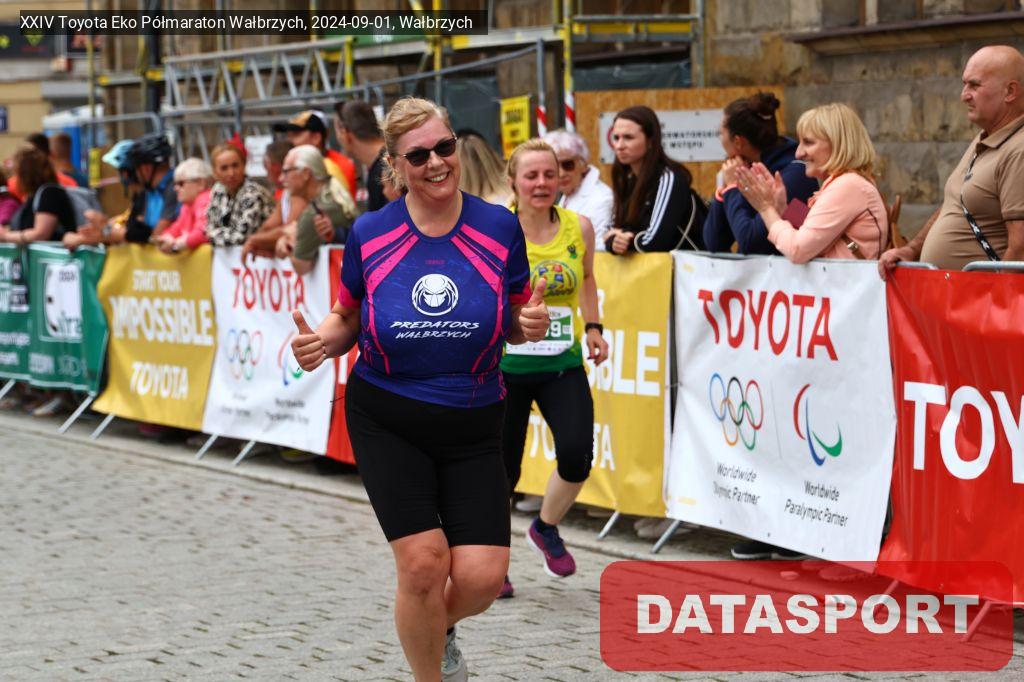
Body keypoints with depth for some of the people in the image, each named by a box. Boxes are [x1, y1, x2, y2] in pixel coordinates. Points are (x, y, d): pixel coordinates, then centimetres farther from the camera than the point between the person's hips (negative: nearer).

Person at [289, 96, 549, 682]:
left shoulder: (498, 226, -4)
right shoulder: (369, 233, -4)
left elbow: (516, 324, 6)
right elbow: (348, 318, 9)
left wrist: (532, 325, -17)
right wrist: (321, 341, -13)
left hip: (472, 426, 1)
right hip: (387, 423, -1)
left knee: (482, 575, -8)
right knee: (423, 562, -15)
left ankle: (440, 628, 30)